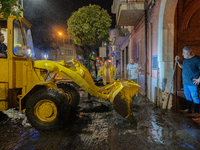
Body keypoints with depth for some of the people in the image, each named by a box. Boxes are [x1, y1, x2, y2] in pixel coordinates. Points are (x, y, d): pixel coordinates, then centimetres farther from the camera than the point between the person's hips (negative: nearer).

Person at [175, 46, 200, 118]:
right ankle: (189, 109, 33)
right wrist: (178, 61, 8)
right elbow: (182, 66, 25)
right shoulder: (185, 59, 10)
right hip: (185, 82, 8)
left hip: (193, 82, -8)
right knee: (187, 96, 18)